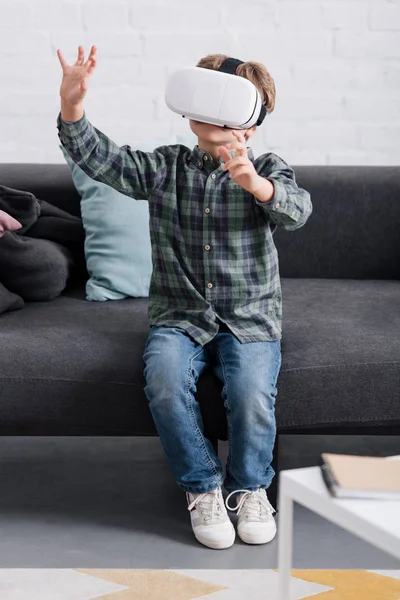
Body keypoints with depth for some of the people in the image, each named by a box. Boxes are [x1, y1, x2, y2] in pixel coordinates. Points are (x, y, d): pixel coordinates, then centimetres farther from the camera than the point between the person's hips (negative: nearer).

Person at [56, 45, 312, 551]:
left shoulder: (267, 169, 2)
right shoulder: (165, 167, 7)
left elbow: (296, 210, -20)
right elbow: (102, 160, -5)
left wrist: (256, 184, -42)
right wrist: (72, 105, -23)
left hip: (249, 319, -1)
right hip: (178, 316, 2)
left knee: (252, 393, -29)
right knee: (164, 381, -29)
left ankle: (250, 486, 3)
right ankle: (203, 487, -5)